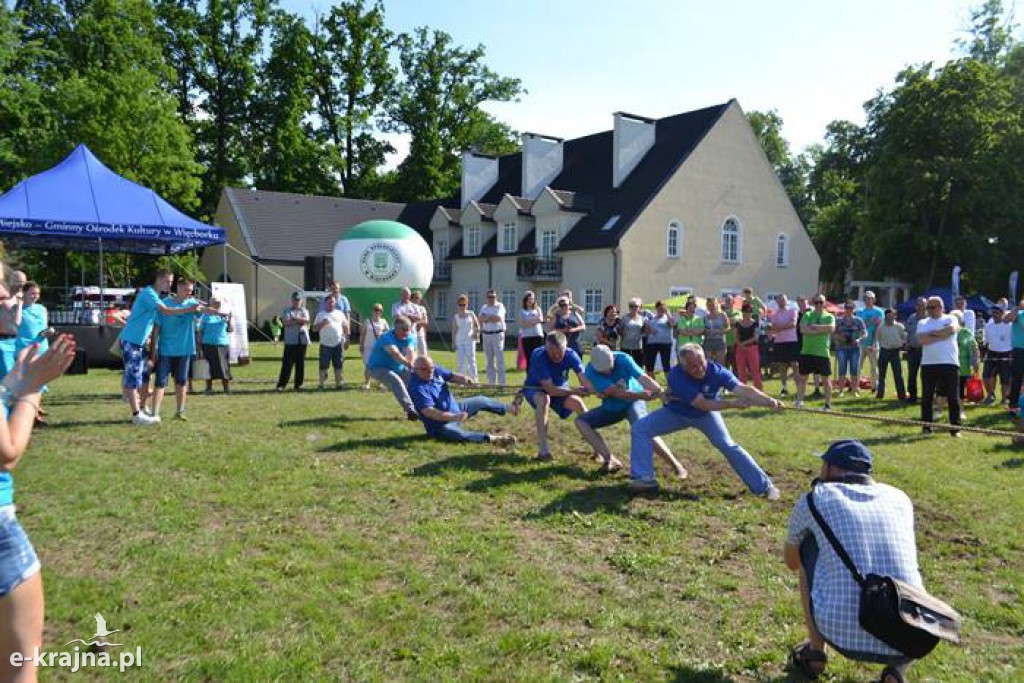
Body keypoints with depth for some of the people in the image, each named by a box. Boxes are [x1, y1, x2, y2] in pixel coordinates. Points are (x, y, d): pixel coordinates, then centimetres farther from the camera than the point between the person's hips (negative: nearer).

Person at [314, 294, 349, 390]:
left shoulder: (340, 313, 13)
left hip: (338, 344, 2)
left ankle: (338, 383, 11)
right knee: (323, 365, -3)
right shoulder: (321, 314, 9)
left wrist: (346, 337, 5)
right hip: (325, 344, -2)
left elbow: (345, 326, 14)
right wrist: (322, 323, -13)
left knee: (339, 365, 4)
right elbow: (315, 328, 5)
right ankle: (321, 384, 2)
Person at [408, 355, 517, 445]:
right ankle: (493, 438, -38)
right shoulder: (417, 387, -31)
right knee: (461, 436, -40)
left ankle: (510, 409, 43)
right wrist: (454, 417, -47)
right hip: (441, 424, -9)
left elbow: (451, 376, 7)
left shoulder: (436, 370, -8)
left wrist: (464, 379, -17)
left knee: (481, 401, 22)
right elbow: (428, 411, -39)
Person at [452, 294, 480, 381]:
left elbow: (477, 325, 12)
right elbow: (454, 330, 5)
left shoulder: (471, 314, 4)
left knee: (471, 361, -3)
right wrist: (454, 343, 0)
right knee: (461, 362, 0)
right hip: (459, 342, 1)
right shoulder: (455, 317, 5)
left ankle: (474, 380, 0)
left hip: (470, 341, -1)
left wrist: (477, 332, -8)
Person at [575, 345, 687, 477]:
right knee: (581, 421, -11)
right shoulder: (591, 371, -23)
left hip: (634, 402, -3)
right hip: (611, 407, 4)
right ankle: (610, 460, -15)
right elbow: (614, 392, -34)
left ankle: (676, 466, -24)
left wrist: (660, 391, -59)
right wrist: (641, 395, -50)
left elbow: (643, 377, -39)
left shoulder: (623, 359, -24)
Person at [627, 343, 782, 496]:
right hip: (676, 412, 1)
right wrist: (733, 403, -41)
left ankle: (764, 486, -6)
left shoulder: (716, 371, -32)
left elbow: (743, 390, -44)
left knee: (728, 446, -18)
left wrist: (769, 402, -59)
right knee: (640, 428, -13)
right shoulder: (676, 376, -35)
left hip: (705, 415, -1)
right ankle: (645, 478, -7)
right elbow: (703, 404, -36)